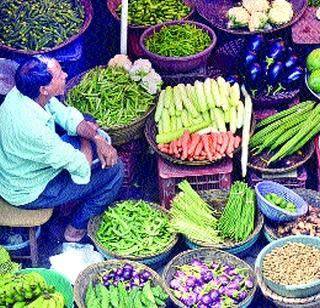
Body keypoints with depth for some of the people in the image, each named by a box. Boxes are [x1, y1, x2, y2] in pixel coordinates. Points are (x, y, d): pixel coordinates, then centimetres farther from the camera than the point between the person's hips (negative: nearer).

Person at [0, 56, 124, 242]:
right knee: (114, 170, -4)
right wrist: (89, 137, -9)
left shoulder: (21, 92, -17)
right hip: (29, 192, -8)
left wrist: (97, 139, -17)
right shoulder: (32, 129, -41)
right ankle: (78, 227, 16)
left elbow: (67, 115, -3)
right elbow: (80, 167, -29)